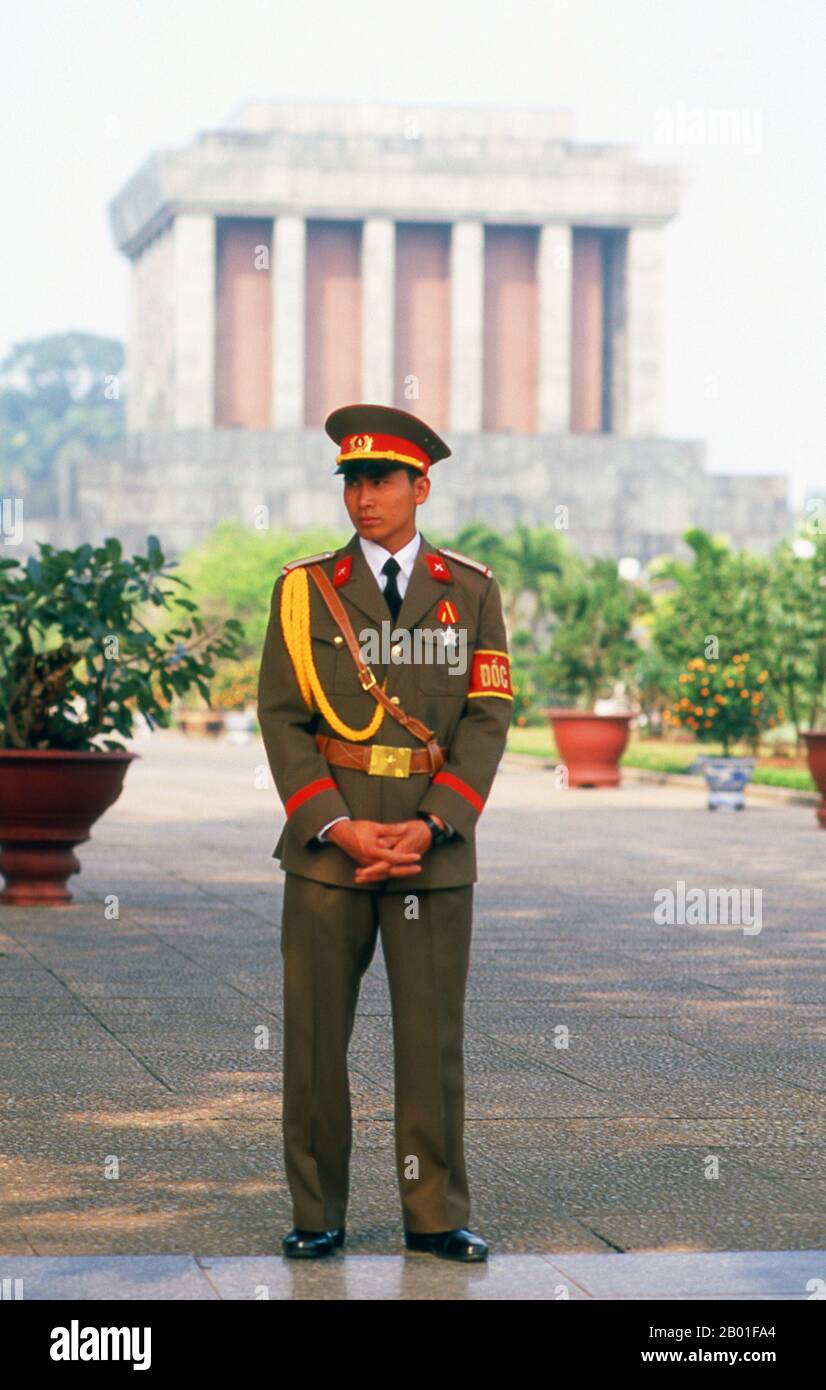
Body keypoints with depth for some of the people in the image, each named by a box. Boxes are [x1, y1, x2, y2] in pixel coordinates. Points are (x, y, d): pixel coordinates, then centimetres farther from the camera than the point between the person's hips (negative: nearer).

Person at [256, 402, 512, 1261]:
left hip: (436, 843, 0)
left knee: (433, 1032, 2)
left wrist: (430, 826, -11)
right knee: (315, 1033, 2)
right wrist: (340, 829, -12)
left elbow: (488, 718, 1)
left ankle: (436, 1215, 11)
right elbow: (281, 718, 0)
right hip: (327, 835, 0)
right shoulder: (304, 589, 4)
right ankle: (317, 1215, 12)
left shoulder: (471, 592, 6)